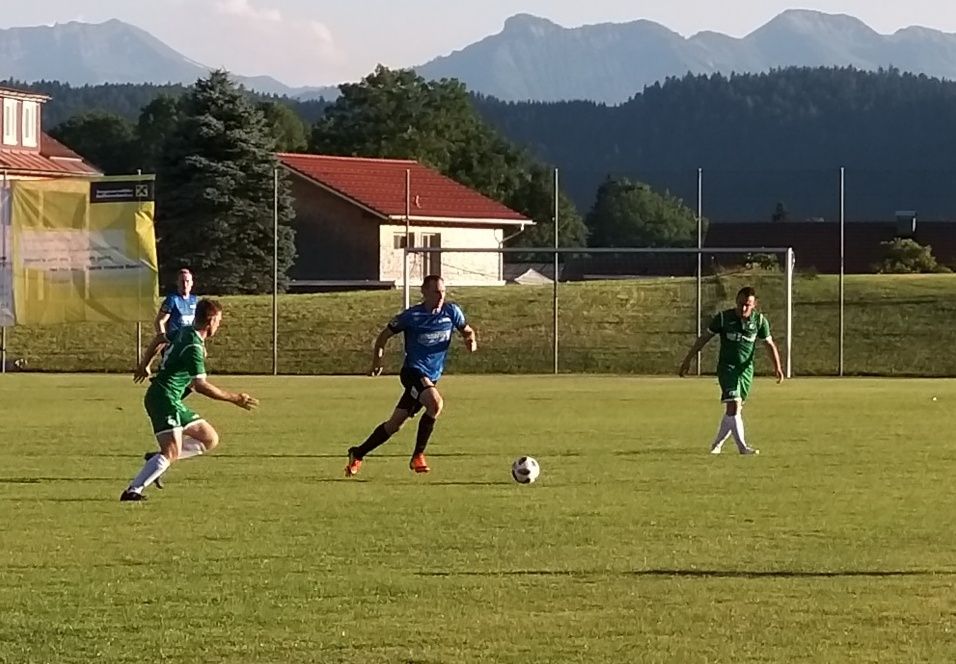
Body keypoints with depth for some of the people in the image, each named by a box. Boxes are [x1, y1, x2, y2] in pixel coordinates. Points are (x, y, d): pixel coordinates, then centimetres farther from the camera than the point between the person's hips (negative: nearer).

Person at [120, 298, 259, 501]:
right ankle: (133, 491, -22)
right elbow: (200, 385, -25)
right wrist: (234, 398, -21)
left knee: (210, 439, 9)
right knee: (171, 453, -20)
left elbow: (160, 340, 29)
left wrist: (144, 365, 42)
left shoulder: (184, 332, 10)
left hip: (172, 401, 10)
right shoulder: (194, 348, -19)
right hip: (165, 399, -10)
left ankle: (158, 461, 7)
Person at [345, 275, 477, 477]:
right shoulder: (411, 316, -9)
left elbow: (466, 330, 17)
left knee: (395, 424, 9)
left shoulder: (451, 312, 2)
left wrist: (471, 340, -6)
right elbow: (386, 334, 4)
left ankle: (357, 454, 24)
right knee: (435, 402, -32)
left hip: (431, 377, 5)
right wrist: (378, 357, -7)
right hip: (413, 371, -5)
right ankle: (418, 456, -20)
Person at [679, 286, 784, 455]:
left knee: (735, 409, 7)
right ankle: (742, 446, -18)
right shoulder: (723, 318, -9)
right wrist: (688, 360, 1)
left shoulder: (760, 321, -3)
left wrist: (777, 367, -4)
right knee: (734, 404, -19)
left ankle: (717, 444, 25)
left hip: (746, 369, 3)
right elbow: (704, 338, 0)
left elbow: (770, 344, 8)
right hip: (727, 366, -3)